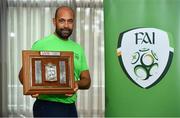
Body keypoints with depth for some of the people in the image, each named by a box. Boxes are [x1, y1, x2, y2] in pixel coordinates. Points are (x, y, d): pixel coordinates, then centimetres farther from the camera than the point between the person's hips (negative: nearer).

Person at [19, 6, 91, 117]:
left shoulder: (78, 48, 9)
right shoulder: (41, 44, -6)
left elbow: (87, 80, 8)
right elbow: (24, 74, -5)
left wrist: (77, 84, -14)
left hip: (71, 107, 5)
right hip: (47, 107, -5)